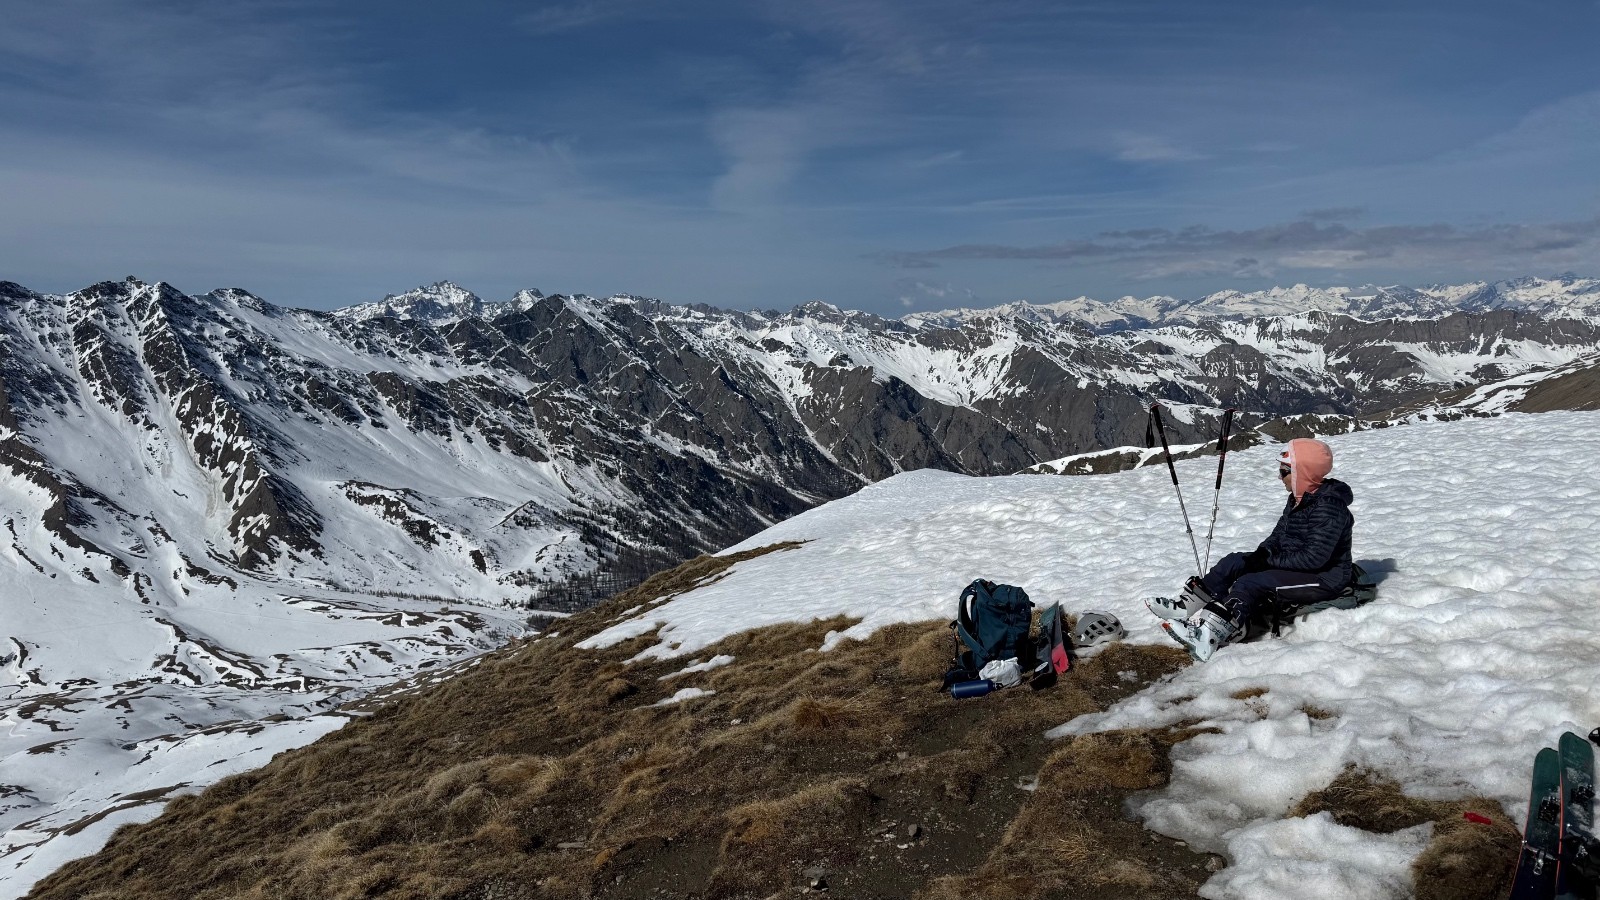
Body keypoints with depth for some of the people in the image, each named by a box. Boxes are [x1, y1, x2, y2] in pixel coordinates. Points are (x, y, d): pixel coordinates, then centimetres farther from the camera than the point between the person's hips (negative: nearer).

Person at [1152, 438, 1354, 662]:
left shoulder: (1328, 508, -23)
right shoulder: (1299, 499, 8)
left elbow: (1315, 557, -28)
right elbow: (1279, 533, 15)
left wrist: (1272, 560, -20)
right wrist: (1263, 553, -5)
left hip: (1324, 578, -10)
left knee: (1250, 583, -28)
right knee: (1233, 562, 0)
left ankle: (1206, 637, -41)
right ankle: (1188, 606, -8)